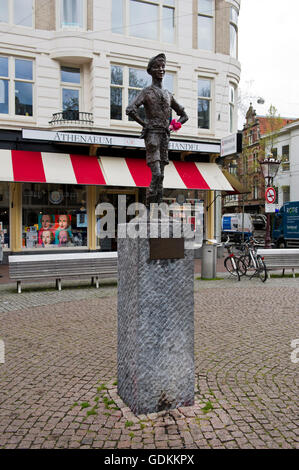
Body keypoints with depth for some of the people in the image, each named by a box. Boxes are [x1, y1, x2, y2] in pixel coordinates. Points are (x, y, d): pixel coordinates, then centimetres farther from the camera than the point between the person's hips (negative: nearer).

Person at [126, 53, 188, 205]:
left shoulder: (168, 94, 20)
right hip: (152, 135, -6)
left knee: (160, 175, 4)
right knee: (156, 174, -16)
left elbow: (184, 115, 28)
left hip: (164, 136, 6)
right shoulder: (146, 92, 1)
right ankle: (149, 206, -10)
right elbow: (130, 110, -17)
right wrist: (145, 125, -9)